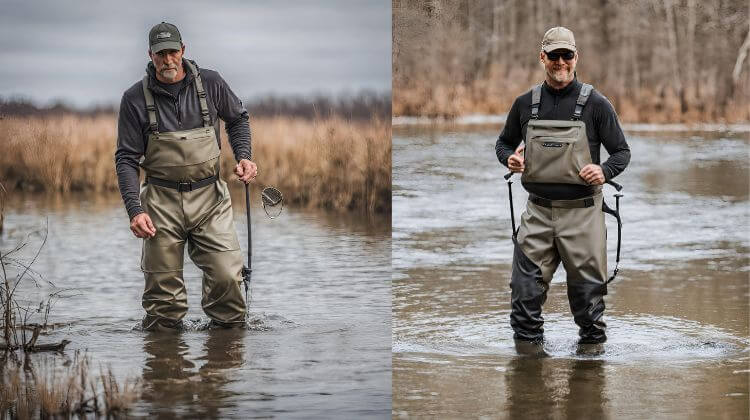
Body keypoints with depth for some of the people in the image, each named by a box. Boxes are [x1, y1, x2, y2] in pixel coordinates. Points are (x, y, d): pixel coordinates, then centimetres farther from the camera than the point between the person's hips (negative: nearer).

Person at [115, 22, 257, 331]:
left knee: (227, 276, -9)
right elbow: (126, 158, -2)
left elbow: (238, 119, 20)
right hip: (162, 201, -1)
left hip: (210, 197, 1)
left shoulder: (210, 84, 1)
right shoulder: (136, 99, -3)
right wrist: (134, 210, -13)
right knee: (163, 288, 1)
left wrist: (243, 156, 3)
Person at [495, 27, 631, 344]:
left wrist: (603, 171, -17)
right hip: (538, 211, 2)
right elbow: (503, 143, 21)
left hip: (582, 213, -2)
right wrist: (510, 158, -3)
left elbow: (621, 151, 5)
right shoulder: (525, 103, 8)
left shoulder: (594, 104, -1)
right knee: (525, 291, -2)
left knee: (587, 291, 4)